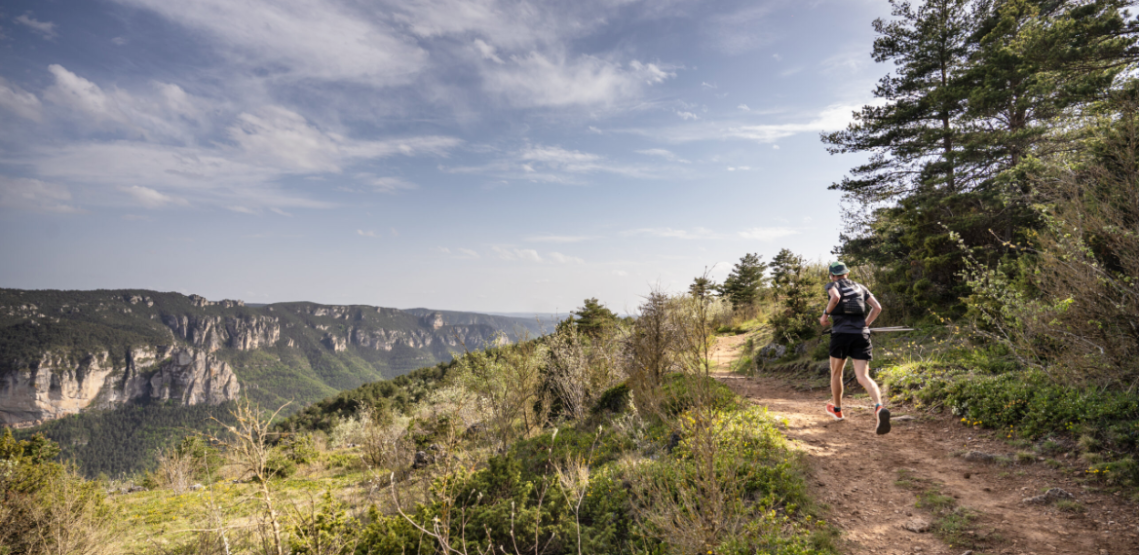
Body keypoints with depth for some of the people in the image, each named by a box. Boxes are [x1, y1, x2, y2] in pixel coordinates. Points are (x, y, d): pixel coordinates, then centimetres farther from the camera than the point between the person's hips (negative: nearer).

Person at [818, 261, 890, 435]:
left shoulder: (833, 285, 7)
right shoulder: (860, 287, 21)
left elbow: (836, 297, -17)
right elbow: (877, 307, 12)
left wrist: (825, 314, -4)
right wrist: (865, 325, 19)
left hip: (841, 333, -3)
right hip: (862, 335, 3)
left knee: (836, 373, 17)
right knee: (863, 377, -5)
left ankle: (837, 408, 32)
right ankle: (879, 407, -32)